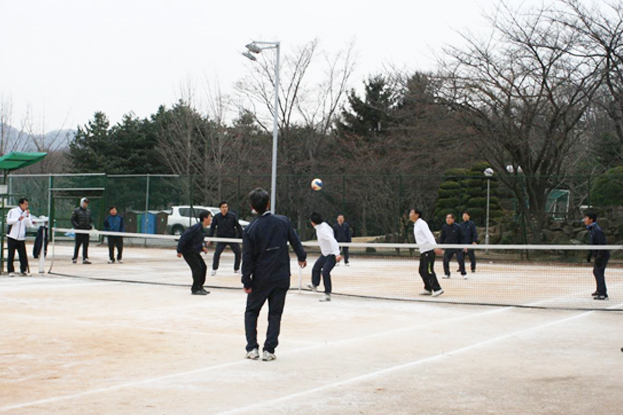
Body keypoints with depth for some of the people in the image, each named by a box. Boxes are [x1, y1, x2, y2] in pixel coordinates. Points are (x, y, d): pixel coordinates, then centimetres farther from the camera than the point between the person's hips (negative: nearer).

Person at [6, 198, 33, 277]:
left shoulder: (27, 213, 12)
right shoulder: (13, 211, 2)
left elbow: (29, 224, 0)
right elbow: (8, 221, -11)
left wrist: (27, 216, -11)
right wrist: (18, 219, -21)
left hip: (21, 238, 3)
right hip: (12, 237, -3)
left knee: (23, 255, -4)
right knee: (11, 255, 0)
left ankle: (23, 270, 3)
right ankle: (11, 271, 6)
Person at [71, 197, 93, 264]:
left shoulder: (88, 211, 16)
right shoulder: (76, 210, 0)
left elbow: (91, 220, 22)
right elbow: (72, 220, -4)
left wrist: (91, 225, 3)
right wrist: (77, 226, -15)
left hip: (86, 230, 4)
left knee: (86, 245, -4)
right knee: (77, 245, 3)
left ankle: (85, 258, -8)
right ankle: (74, 258, 13)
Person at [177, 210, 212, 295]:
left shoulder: (203, 229, 7)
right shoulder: (196, 228, -23)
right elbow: (184, 237, -24)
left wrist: (203, 247, 4)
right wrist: (179, 251, -22)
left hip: (195, 252, 9)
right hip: (188, 252, -9)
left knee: (203, 267, 7)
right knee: (197, 268, -13)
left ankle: (199, 287, 17)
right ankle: (195, 289, -4)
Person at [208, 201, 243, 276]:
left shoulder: (232, 216, -8)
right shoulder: (217, 217, -6)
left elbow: (238, 227, -2)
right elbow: (212, 227, 3)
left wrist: (241, 236, -2)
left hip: (232, 237, 0)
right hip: (221, 238, 0)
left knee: (238, 252, -3)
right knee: (217, 253, -12)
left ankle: (236, 269, 17)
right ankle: (214, 269, 2)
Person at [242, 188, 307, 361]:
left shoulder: (250, 230, -11)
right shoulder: (283, 222, -6)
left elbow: (247, 258, -9)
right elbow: (295, 241, 7)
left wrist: (247, 282, -2)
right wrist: (302, 257, 25)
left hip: (260, 279, -1)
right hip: (281, 278, 1)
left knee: (251, 311, 15)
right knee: (275, 314, 9)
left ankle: (252, 348, 8)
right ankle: (269, 350, 5)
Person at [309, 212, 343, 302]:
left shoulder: (323, 230, -28)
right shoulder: (319, 227, 1)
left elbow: (332, 241, -39)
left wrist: (337, 254, -49)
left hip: (332, 254, -10)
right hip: (325, 253, 10)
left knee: (325, 272, -21)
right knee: (316, 268, 21)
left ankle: (327, 294, -14)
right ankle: (314, 285, 46)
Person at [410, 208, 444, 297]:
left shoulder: (421, 223, -10)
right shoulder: (416, 225, 20)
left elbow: (429, 235, -22)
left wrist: (435, 246, -34)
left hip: (429, 250, -10)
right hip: (423, 251, 10)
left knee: (428, 270, -13)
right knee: (422, 270, 10)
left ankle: (437, 289, -11)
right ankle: (428, 289, 16)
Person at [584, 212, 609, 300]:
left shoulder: (597, 230, -20)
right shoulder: (592, 229, 12)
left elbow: (602, 245, -25)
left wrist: (599, 258, -27)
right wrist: (590, 254, 25)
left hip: (602, 255, -11)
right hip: (598, 255, 11)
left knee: (599, 273, -13)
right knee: (596, 272, 20)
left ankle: (603, 294, -14)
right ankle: (600, 290, 35)